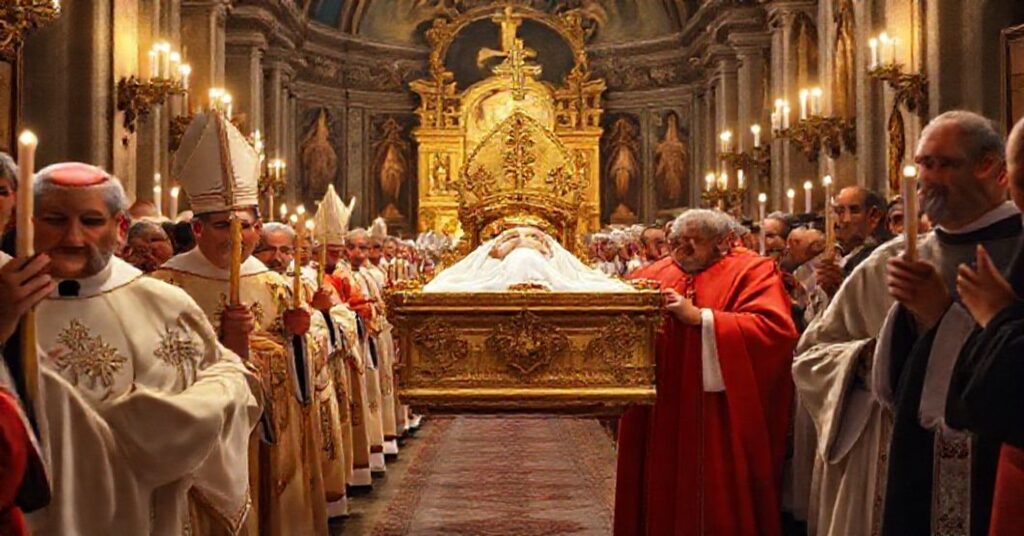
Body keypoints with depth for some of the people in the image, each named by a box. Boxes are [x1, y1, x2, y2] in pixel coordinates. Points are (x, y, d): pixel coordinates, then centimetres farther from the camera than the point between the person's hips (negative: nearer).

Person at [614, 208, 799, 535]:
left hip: (719, 420, -4)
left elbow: (773, 329, -16)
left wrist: (699, 317, -18)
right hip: (659, 418, 4)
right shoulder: (653, 275, 15)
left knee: (713, 502, 1)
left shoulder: (752, 272, -1)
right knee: (660, 497, 9)